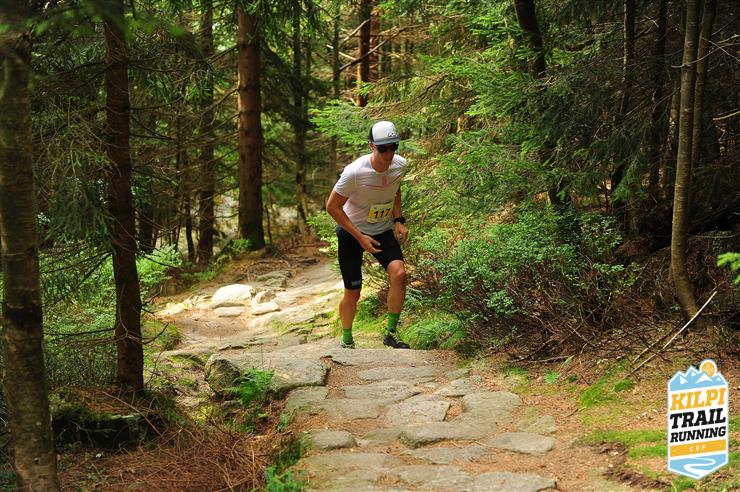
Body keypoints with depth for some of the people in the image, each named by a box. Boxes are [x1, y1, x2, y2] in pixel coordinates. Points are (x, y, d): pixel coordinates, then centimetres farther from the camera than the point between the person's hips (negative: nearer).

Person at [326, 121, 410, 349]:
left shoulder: (400, 165, -12)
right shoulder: (355, 172, -28)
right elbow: (332, 206, -19)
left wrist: (398, 220, -1)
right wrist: (360, 237, -21)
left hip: (383, 231, 4)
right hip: (352, 232, -4)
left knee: (399, 273, -21)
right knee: (352, 293, 1)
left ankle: (391, 333, -5)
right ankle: (347, 341, 26)